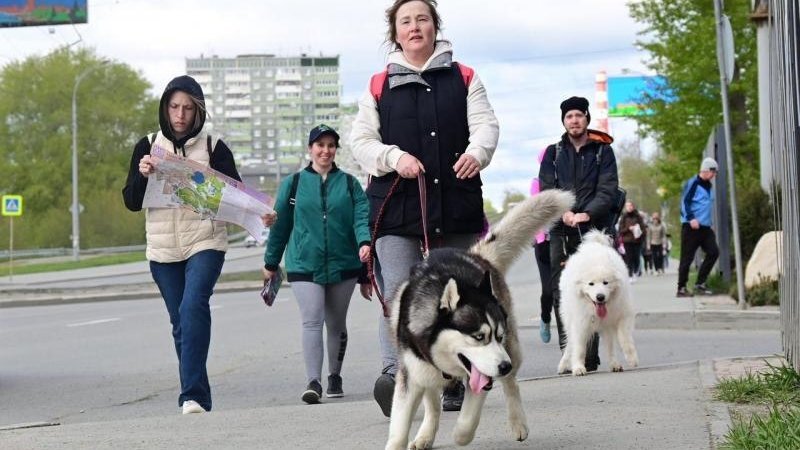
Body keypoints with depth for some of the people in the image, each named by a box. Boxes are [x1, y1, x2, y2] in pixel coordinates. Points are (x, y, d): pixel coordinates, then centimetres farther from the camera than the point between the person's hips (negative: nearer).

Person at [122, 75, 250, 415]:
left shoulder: (213, 148, 2)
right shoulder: (147, 146, 7)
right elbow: (131, 202, 6)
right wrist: (142, 175, -14)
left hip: (205, 243, -3)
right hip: (163, 249, 3)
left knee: (193, 306, -22)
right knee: (180, 323, 7)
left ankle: (193, 395, -24)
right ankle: (197, 396, 16)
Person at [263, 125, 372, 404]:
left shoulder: (349, 184, 7)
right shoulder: (294, 183, 7)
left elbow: (361, 216, -2)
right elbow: (280, 224, 12)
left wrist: (364, 243, -22)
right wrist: (270, 263, 15)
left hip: (342, 264, 2)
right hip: (303, 265, -1)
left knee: (336, 324, 13)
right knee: (312, 321, -14)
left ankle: (335, 376, 28)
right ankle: (313, 382, -20)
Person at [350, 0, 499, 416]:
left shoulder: (463, 78, 14)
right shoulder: (379, 86, 11)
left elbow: (485, 124, 3)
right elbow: (361, 142, 7)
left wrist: (477, 152, -20)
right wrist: (395, 157, -13)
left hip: (456, 205, 2)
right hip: (397, 206, -2)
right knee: (399, 293, -18)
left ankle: (453, 382, 19)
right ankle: (393, 372, -31)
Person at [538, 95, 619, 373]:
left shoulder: (603, 151, 10)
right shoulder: (554, 153, 16)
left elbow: (608, 189, 0)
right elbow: (546, 189, 6)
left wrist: (587, 214, -17)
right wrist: (564, 213, -14)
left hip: (595, 230, -2)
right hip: (561, 232, 2)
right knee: (561, 292, -4)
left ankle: (589, 356, -8)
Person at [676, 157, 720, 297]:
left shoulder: (708, 186, 17)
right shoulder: (692, 183, -10)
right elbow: (684, 202, -16)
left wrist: (708, 222, 26)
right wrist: (691, 218, -25)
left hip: (705, 227, 8)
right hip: (691, 226, -8)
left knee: (713, 252, -2)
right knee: (687, 258, -4)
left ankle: (700, 284, 7)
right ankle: (681, 288, 2)